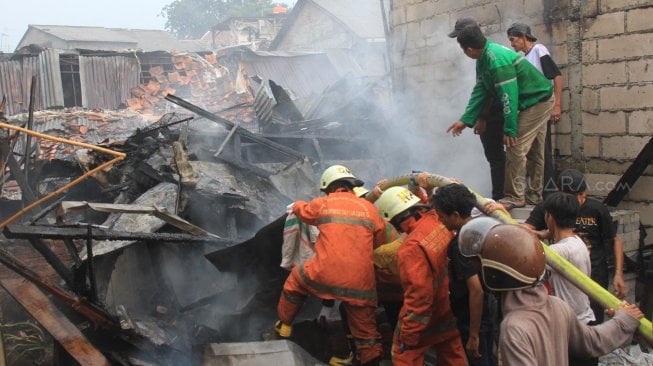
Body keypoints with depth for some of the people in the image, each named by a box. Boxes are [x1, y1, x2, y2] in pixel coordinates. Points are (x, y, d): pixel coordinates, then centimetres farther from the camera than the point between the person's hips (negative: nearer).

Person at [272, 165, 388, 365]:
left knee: (296, 279, 30)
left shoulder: (322, 204, 7)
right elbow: (381, 244, 16)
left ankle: (284, 325, 41)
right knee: (365, 329, 16)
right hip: (360, 282, 1)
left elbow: (299, 209, 28)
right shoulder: (369, 208, 10)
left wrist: (297, 204, 52)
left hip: (326, 274, -1)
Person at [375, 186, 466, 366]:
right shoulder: (440, 222, -13)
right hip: (451, 309, 7)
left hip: (427, 318, -7)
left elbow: (419, 295, -29)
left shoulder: (413, 247, -32)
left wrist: (409, 335, -18)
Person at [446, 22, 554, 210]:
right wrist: (465, 120, -2)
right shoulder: (484, 59, 1)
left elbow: (509, 95, -29)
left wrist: (510, 129, -25)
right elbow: (480, 91, 3)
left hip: (538, 101, -10)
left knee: (515, 147, -12)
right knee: (534, 150, 14)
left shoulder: (497, 60, -30)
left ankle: (514, 197, -5)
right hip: (532, 101, 10)